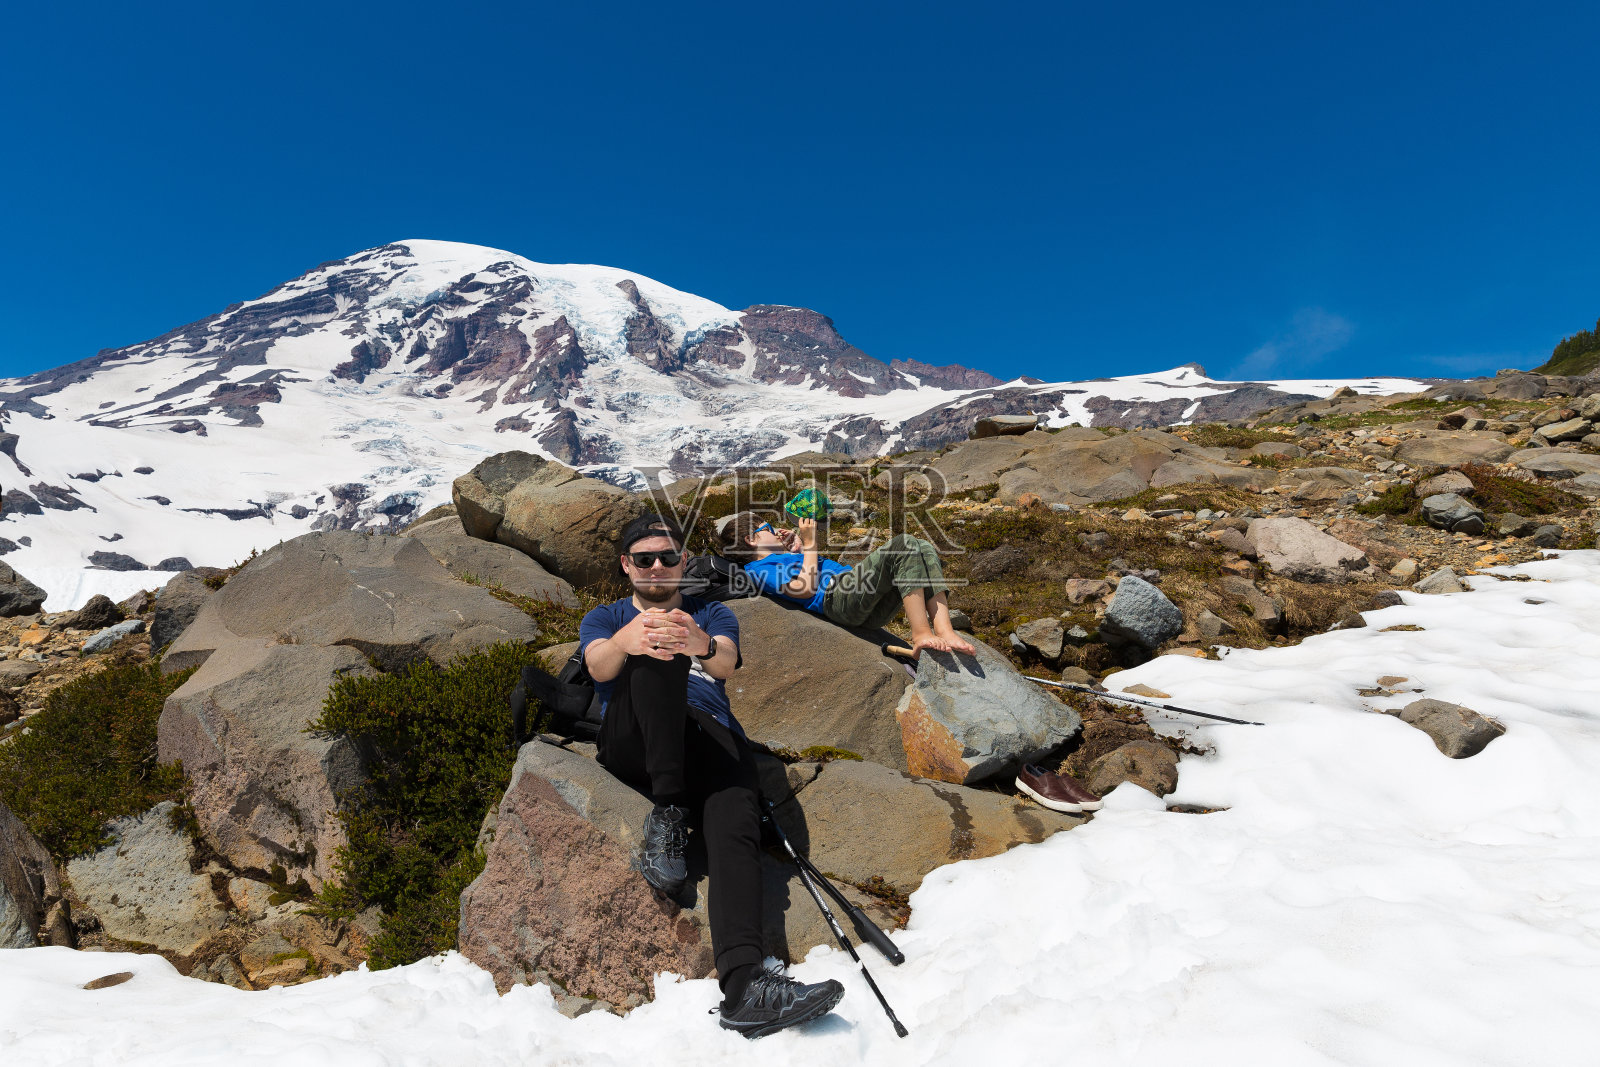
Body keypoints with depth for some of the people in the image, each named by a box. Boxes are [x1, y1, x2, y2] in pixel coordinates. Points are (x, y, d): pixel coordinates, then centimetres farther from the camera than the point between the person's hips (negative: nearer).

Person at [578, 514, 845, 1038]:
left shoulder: (712, 614, 24)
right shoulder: (605, 618, 25)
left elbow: (726, 663, -1)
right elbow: (598, 666, -1)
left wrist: (702, 645, -29)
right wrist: (625, 641, -29)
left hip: (710, 735, 1)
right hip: (631, 741, 0)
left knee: (735, 822, -32)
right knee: (656, 654, -30)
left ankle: (744, 984, -49)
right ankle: (667, 810, -29)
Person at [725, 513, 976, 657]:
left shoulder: (781, 557, 36)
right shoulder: (759, 569, 5)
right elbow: (805, 587, -10)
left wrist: (797, 545, 29)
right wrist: (809, 543, 0)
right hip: (837, 598, -10)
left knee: (923, 549, -3)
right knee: (903, 544, -23)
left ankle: (943, 631, -22)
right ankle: (921, 634, -30)